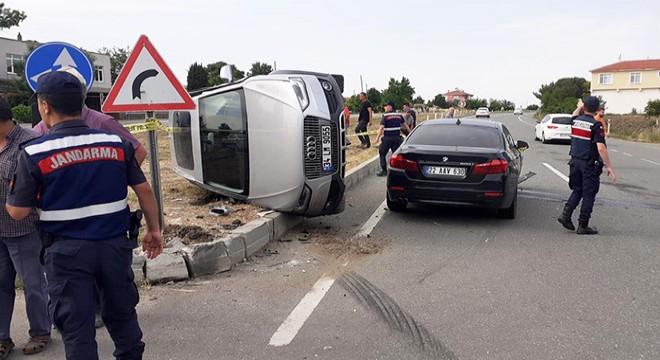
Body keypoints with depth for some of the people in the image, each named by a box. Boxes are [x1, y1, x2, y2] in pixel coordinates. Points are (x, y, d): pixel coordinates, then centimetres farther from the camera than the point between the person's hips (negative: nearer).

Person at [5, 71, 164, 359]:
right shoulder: (116, 143, -1)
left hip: (67, 252, -3)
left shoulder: (34, 153, -10)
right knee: (123, 318, 21)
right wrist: (154, 230, 12)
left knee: (77, 330, 10)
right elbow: (144, 189, 1)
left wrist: (12, 193, 16)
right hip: (115, 245, 3)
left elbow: (18, 212, -6)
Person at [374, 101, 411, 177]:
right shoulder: (399, 115, 7)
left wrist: (378, 138, -18)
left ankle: (384, 170, 7)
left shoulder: (385, 116, -9)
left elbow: (381, 127, -17)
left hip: (387, 138, -4)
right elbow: (405, 125, 16)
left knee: (382, 153, 9)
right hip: (397, 137, 4)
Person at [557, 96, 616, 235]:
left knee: (577, 190, 19)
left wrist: (579, 107, 48)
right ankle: (583, 225, 5)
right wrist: (608, 166, -16)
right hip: (590, 164, -5)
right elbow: (601, 148, -20)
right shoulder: (596, 125, -15)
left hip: (575, 161, 6)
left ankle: (566, 213, 1)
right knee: (589, 194, 3)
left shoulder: (575, 121, 2)